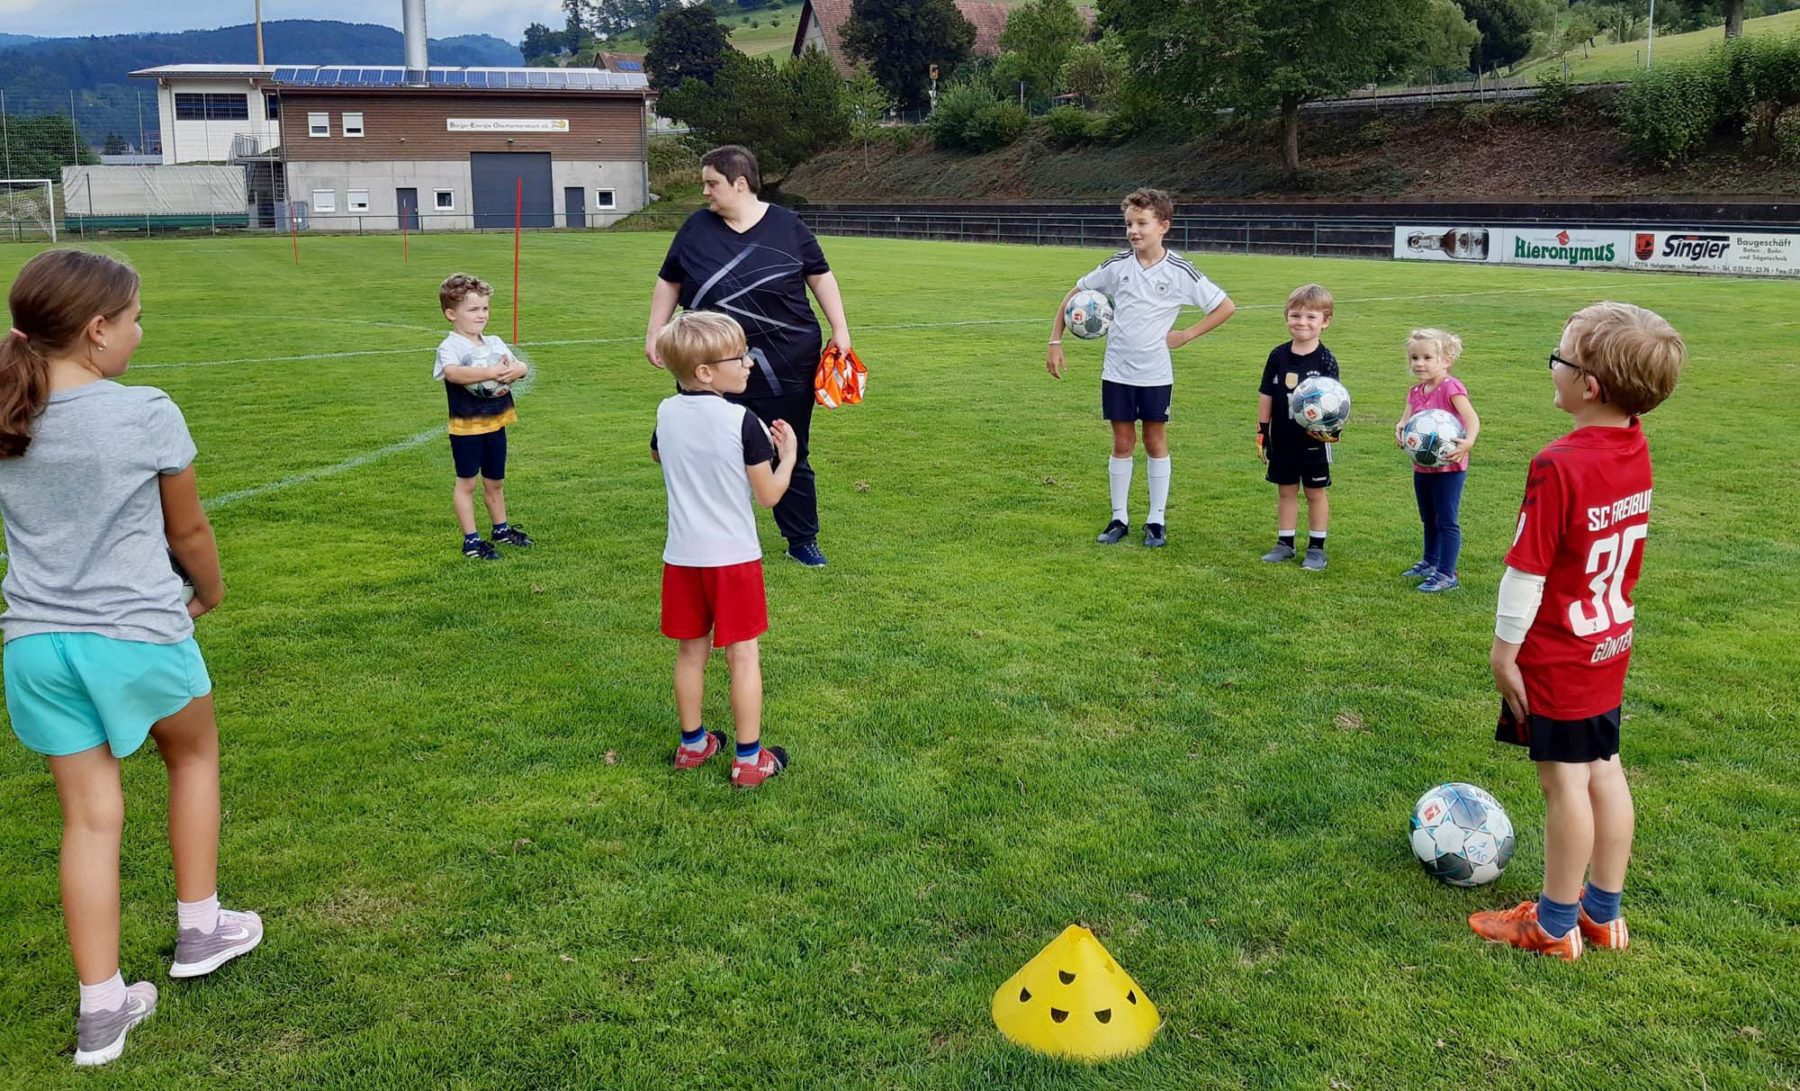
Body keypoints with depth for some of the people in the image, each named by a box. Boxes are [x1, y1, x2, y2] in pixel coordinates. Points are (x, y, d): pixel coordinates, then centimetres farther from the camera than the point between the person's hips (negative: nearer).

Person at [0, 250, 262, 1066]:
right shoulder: (147, 415, -14)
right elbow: (188, 529, -1)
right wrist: (210, 592, 17)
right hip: (139, 634, -4)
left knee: (89, 816, 10)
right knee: (194, 757, 24)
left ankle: (101, 1009, 15)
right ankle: (199, 929, 33)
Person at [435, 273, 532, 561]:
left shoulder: (495, 343, 7)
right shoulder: (450, 347, -13)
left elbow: (520, 365, -1)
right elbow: (452, 372, -34)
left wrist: (515, 370, -25)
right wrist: (490, 372, -42)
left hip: (496, 424, 6)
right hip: (466, 427, -6)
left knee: (495, 481, 20)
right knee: (467, 482, 5)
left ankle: (501, 528, 36)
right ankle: (471, 540, 11)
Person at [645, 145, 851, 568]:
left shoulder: (787, 226, -1)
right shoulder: (697, 228, 2)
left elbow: (820, 277, 6)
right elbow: (669, 282, 11)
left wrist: (840, 330, 2)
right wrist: (655, 334, 7)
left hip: (787, 363, -1)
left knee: (791, 454, 9)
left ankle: (803, 540, 23)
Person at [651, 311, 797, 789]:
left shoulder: (667, 414, -1)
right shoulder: (742, 421, -17)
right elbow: (769, 495, -11)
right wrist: (789, 456, 5)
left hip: (682, 555, 5)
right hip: (734, 556, -5)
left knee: (691, 651, 17)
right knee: (743, 655, 5)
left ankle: (691, 744, 30)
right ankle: (749, 759, 11)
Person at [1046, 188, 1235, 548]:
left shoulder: (1180, 272, -9)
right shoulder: (1117, 265, -3)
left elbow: (1226, 307, -2)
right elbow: (1074, 295, 8)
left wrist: (1186, 335, -6)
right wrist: (1055, 342, 3)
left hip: (1155, 373, -2)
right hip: (1116, 371, 2)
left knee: (1155, 442, 7)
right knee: (1122, 444, 8)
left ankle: (1156, 520, 17)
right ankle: (1119, 518, 18)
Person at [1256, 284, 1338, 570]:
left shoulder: (1325, 360, -10)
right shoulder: (1278, 356, -1)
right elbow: (1266, 395, 5)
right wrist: (1262, 431, 5)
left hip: (1314, 440, -3)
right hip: (1282, 438, 3)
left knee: (1316, 493, 9)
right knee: (1285, 491, 13)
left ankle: (1316, 547, 19)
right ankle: (1285, 543, 24)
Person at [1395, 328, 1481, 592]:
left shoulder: (1451, 388, -16)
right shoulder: (1415, 392, 7)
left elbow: (1472, 418, -25)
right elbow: (1406, 419, 2)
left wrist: (1468, 442, -43)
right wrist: (1400, 429, -22)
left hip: (1449, 467, -8)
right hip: (1422, 466, 8)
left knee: (1446, 521, -3)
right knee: (1429, 520, 22)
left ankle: (1446, 574, 2)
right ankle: (1430, 562, 39)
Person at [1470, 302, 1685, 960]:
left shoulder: (1558, 466, -26)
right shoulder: (1636, 451, -1)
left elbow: (1527, 570, -21)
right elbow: (1632, 551, 10)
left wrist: (1504, 649, -12)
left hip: (1558, 656, -8)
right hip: (1611, 642, 8)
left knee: (1565, 781, 4)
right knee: (1604, 770, 16)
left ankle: (1555, 926, 19)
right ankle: (1604, 912, 30)